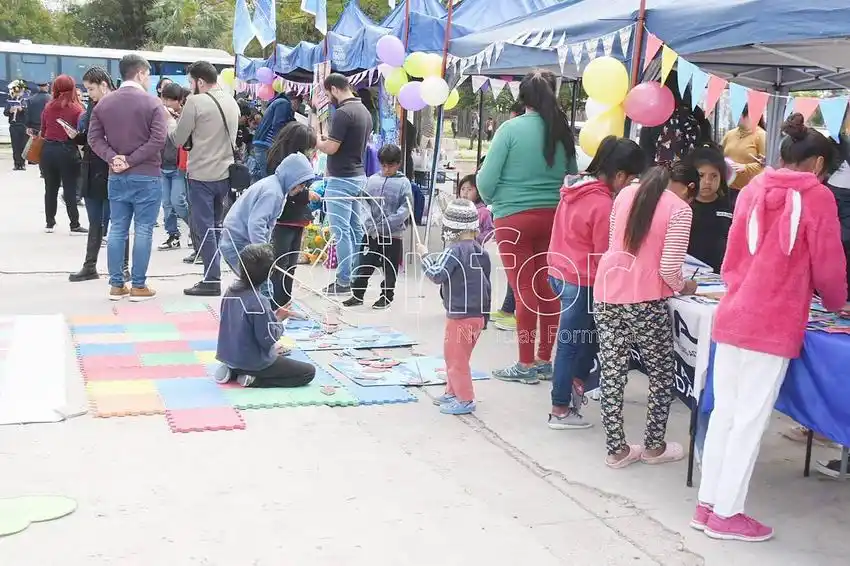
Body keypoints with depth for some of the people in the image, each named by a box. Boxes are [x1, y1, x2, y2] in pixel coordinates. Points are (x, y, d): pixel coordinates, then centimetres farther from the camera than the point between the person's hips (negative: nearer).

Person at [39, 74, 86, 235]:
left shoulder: (48, 107, 1)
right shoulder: (76, 108, -10)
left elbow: (42, 131, 6)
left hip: (48, 150, 4)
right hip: (67, 151, -4)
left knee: (50, 188, 14)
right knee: (70, 190, 3)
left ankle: (49, 223, 21)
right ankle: (75, 226, 6)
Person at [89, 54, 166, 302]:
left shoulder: (103, 103, 7)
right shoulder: (152, 102, -7)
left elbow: (94, 137, 2)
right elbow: (158, 139, -17)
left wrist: (112, 158, -7)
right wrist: (132, 160, -13)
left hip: (116, 176, 5)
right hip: (146, 176, -5)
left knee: (117, 229, 9)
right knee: (143, 230, 1)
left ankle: (116, 285, 12)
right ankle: (138, 286, 3)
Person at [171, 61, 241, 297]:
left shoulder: (196, 102, -12)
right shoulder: (232, 102, 9)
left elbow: (178, 139, -7)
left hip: (202, 175, -7)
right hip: (225, 173, 7)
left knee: (204, 229, -1)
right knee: (215, 226, 15)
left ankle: (211, 280, 0)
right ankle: (213, 276, 18)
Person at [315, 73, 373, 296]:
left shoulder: (343, 113, -18)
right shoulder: (365, 111, 11)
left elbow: (331, 148, -21)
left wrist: (316, 141, 0)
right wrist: (327, 139, 21)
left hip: (341, 179, -9)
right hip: (358, 176, 9)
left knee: (341, 231, -4)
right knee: (355, 229, 13)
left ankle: (343, 281, -1)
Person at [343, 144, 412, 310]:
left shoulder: (403, 183, -4)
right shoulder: (372, 180, 4)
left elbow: (406, 209, -9)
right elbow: (365, 203, 6)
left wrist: (386, 225, -17)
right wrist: (370, 224, -7)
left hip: (393, 234, -2)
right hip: (371, 232, 2)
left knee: (389, 268, 8)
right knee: (364, 264, 5)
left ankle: (387, 296, 23)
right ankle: (357, 295, 16)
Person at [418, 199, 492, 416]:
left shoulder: (454, 251, -17)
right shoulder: (482, 252, 9)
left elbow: (437, 275, -23)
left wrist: (425, 255, -8)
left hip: (460, 315, -9)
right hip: (478, 313, 9)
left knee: (456, 357, 2)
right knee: (453, 354, 21)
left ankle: (464, 399, 8)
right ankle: (453, 392, 31)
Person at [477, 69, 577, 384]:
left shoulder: (511, 129, -9)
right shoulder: (563, 132, 4)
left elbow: (486, 180, -8)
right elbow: (572, 177, 10)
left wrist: (492, 200, 12)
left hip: (515, 218, -4)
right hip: (553, 217, 4)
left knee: (524, 290, 1)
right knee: (548, 289, 11)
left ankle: (526, 365, 8)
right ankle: (545, 360, 20)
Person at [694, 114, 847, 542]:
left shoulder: (752, 190, 10)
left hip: (731, 318, 6)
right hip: (773, 326, -6)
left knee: (724, 412, 12)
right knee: (751, 420, 3)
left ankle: (707, 505, 20)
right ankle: (727, 515, 11)